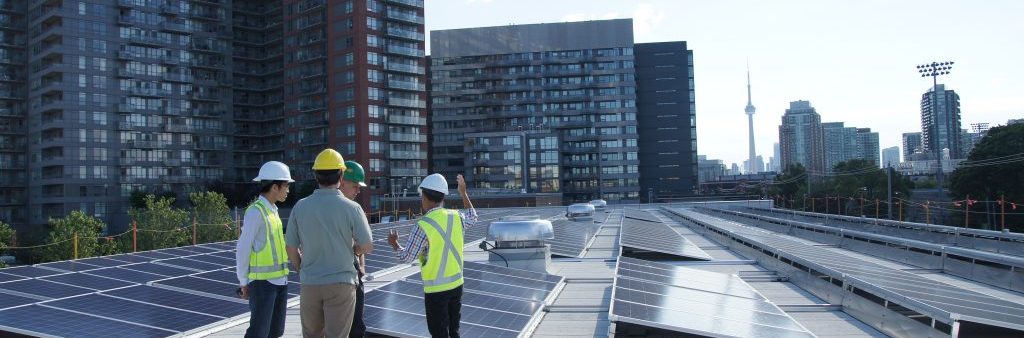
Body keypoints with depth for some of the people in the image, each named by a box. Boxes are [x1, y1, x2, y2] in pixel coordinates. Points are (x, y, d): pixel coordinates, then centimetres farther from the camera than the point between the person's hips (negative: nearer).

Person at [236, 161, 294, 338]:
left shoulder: (272, 210, 13)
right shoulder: (255, 211, -14)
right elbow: (243, 249, -12)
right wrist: (243, 282, -7)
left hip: (279, 279, 8)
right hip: (262, 282, -8)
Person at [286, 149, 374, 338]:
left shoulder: (300, 207, -5)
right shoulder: (351, 208, -12)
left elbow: (291, 248, 2)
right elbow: (367, 246, -6)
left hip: (309, 284, 3)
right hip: (341, 283, -3)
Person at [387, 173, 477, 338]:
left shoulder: (423, 225, -19)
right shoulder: (456, 217, -3)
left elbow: (406, 257, -12)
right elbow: (472, 217, 22)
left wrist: (394, 243, 7)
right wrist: (463, 193, 28)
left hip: (436, 288, -6)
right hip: (456, 284, 6)